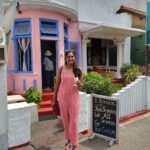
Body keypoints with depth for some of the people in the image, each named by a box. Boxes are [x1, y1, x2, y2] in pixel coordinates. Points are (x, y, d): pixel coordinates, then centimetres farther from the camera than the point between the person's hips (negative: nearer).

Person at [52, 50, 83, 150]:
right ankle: (69, 140, 31)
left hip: (74, 97, -1)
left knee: (74, 120, 2)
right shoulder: (61, 69, 0)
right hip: (62, 97, 1)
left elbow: (80, 86, 7)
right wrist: (54, 99, 4)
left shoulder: (78, 70, 0)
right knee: (65, 119, 11)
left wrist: (79, 84, -18)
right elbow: (57, 84, 4)